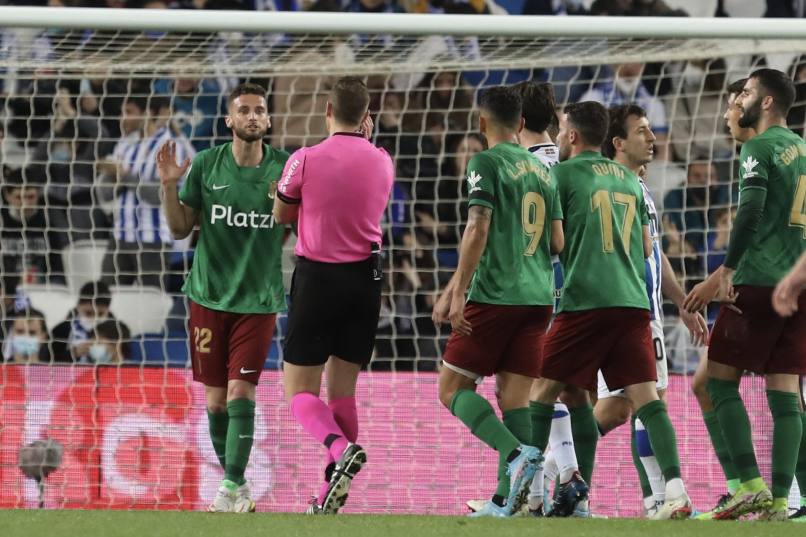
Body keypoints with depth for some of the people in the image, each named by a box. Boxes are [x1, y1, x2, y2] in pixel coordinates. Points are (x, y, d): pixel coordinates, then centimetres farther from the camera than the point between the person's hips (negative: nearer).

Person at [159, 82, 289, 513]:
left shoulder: (285, 169, -2)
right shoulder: (205, 164, 0)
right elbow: (180, 229, 4)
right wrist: (169, 186, -12)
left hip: (259, 299, -1)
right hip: (210, 295, 1)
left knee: (240, 391, -11)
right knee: (216, 397, 5)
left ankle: (232, 487, -10)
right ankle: (234, 483, 19)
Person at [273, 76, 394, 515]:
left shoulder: (306, 160, -11)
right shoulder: (382, 162, 1)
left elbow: (281, 216, 5)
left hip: (318, 278, -4)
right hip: (365, 279, 4)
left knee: (299, 390, 2)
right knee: (342, 390, 12)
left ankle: (340, 448, -28)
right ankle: (331, 498, 9)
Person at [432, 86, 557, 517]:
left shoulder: (486, 163, -5)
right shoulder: (542, 170, 16)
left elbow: (478, 229, -14)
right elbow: (558, 242, 16)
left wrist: (457, 291, -15)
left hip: (495, 295, -6)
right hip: (538, 298, 6)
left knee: (453, 387, 1)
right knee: (513, 394, 5)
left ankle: (517, 454, -22)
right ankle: (505, 500, -4)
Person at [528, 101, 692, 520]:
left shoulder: (563, 174, 2)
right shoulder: (629, 178, 19)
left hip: (585, 301, -5)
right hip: (633, 301, 5)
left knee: (543, 391, 6)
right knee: (644, 395, -3)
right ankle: (676, 490, -17)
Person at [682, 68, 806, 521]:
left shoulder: (760, 147, -5)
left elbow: (751, 213, -16)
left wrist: (726, 272, -14)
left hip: (760, 282, -7)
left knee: (721, 381, -2)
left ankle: (751, 484, -13)